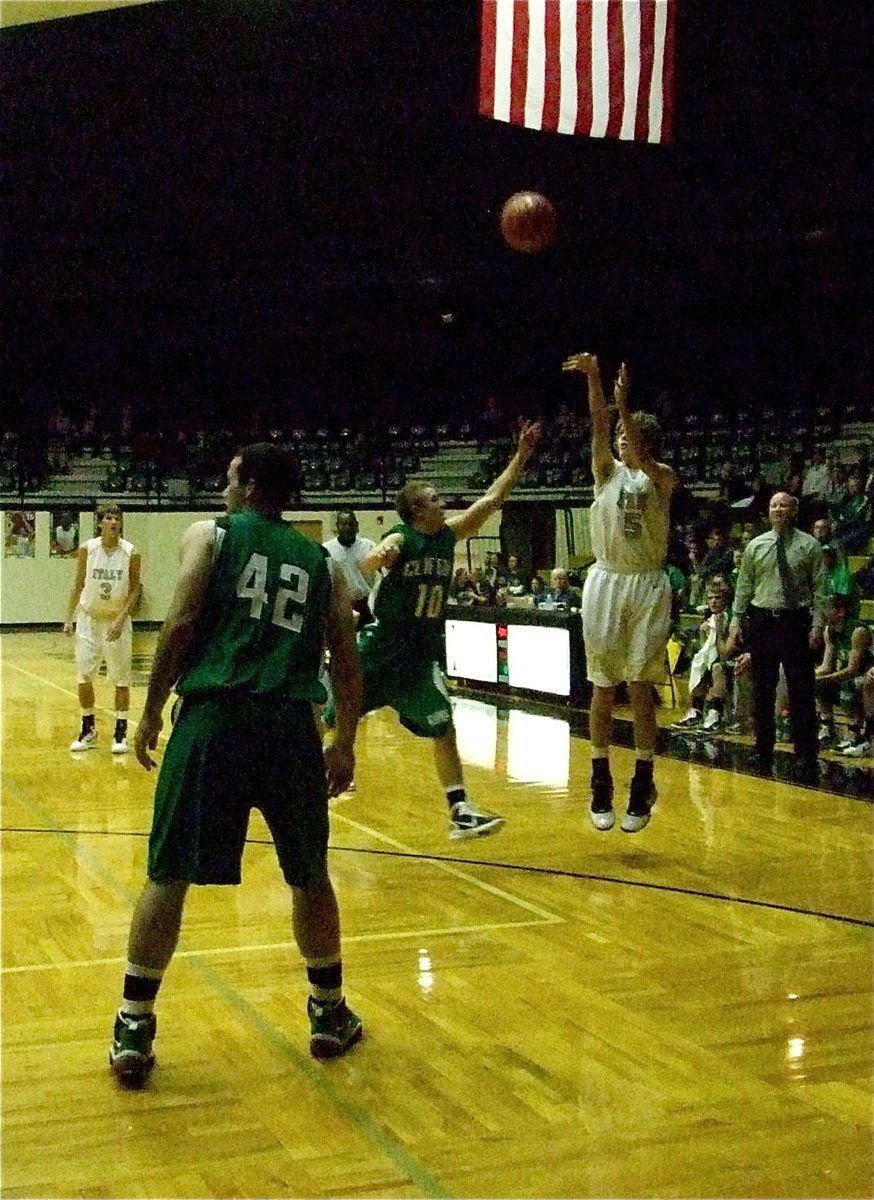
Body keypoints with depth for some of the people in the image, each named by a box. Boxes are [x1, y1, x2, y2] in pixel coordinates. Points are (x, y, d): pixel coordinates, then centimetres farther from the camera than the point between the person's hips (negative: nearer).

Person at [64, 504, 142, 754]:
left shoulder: (131, 553, -9)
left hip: (117, 621, -1)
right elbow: (78, 585, 4)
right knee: (84, 676, 2)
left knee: (121, 679, 1)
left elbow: (135, 589, -4)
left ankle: (120, 733, 11)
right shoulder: (87, 549, -5)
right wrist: (68, 618, -1)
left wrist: (121, 619, -15)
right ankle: (88, 729, 17)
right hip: (89, 618, 1)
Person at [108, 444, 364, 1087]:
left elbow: (180, 626, -4)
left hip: (215, 715, -2)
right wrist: (345, 744, 22)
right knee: (311, 876, 18)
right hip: (291, 725, 3)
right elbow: (347, 661, 14)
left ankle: (134, 1029, 8)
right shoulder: (322, 561, 18)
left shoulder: (210, 535, 9)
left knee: (168, 873, 6)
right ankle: (330, 1015, 29)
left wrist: (151, 714, 3)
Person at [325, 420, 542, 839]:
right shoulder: (401, 539, -15)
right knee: (332, 721, 4)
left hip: (423, 651, 5)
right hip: (382, 646, -5)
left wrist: (521, 455, 2)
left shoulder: (449, 534, 3)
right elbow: (368, 563, -34)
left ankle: (461, 812, 0)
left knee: (444, 730, -1)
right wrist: (380, 556, -58)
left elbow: (490, 500, 6)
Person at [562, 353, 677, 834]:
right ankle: (600, 786, 12)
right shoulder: (607, 472, 9)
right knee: (603, 688, 4)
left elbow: (641, 458, -17)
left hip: (647, 585, -2)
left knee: (641, 688, 0)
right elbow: (600, 428, -8)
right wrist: (592, 379, -23)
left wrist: (623, 403, -26)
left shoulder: (662, 477, 4)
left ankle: (642, 787, 7)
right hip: (606, 582, 2)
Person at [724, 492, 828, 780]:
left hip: (796, 621, -3)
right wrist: (736, 622, 3)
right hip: (762, 621, 3)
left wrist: (817, 624, -10)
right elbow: (743, 587, 9)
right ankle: (762, 753, 20)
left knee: (801, 692, -2)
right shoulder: (755, 546, 8)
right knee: (762, 691, 9)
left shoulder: (810, 546, 1)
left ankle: (805, 758, 5)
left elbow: (820, 589, -1)